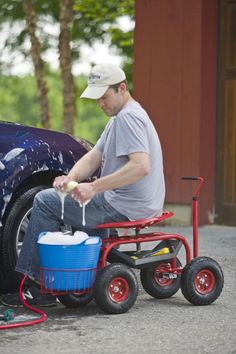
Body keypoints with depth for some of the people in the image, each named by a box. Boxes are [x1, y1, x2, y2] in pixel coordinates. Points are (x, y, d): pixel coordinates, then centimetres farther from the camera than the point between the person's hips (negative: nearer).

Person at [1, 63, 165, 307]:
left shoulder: (128, 116, -16)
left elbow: (141, 166, -29)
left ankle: (32, 274, 2)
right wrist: (71, 178, -7)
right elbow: (93, 158, 13)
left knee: (45, 200, -3)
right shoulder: (118, 117, 18)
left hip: (125, 206, -10)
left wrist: (94, 187, -29)